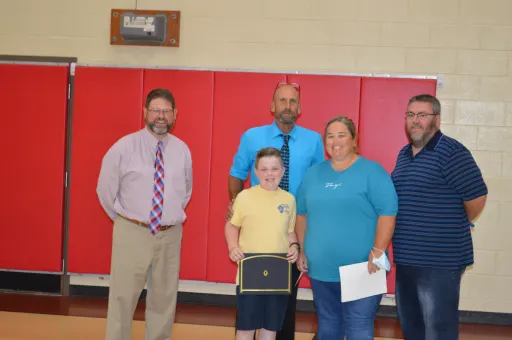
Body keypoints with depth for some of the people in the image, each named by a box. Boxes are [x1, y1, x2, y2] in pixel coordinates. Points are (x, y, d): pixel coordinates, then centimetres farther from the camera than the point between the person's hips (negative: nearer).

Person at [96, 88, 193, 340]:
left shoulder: (182, 150, 4)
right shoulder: (124, 147, -5)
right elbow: (105, 189, 3)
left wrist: (171, 216, 13)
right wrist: (125, 221, 6)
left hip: (170, 235, 3)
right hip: (132, 233, -3)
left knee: (164, 299, 13)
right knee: (123, 298, 2)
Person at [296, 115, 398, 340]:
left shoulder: (372, 172, -5)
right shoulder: (313, 174, 10)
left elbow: (387, 213, -11)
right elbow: (302, 214, 16)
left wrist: (377, 253, -16)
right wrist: (302, 250, 10)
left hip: (360, 269, -5)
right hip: (321, 269, 5)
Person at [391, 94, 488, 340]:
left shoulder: (450, 152, -15)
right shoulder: (404, 154, 12)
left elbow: (477, 197, -15)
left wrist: (455, 227, 0)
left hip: (440, 260, -8)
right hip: (406, 258, 8)